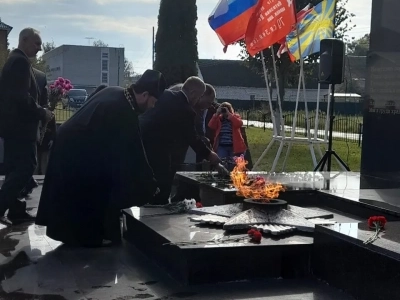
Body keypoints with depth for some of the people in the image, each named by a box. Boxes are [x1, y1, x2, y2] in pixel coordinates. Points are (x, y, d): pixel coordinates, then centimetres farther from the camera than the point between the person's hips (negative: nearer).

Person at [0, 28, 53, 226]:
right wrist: (42, 113, -13)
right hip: (19, 125, -11)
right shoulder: (21, 61, -14)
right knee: (26, 167, -9)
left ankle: (16, 210, 15)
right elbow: (22, 96, -23)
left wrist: (38, 112, 15)